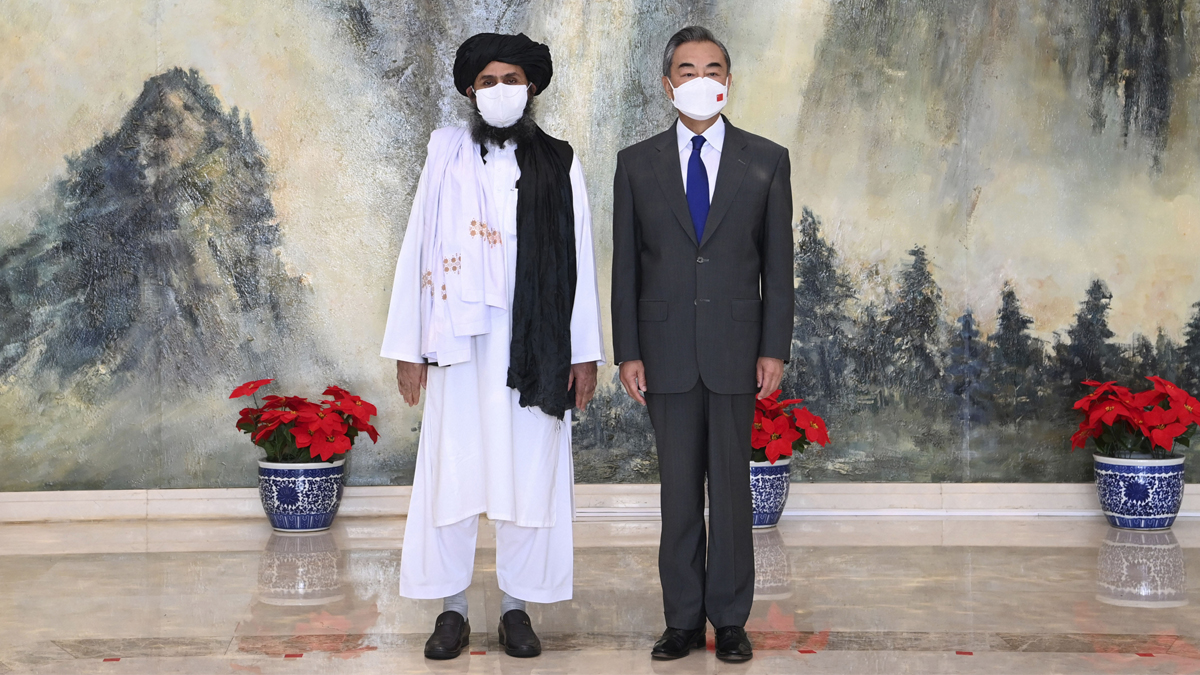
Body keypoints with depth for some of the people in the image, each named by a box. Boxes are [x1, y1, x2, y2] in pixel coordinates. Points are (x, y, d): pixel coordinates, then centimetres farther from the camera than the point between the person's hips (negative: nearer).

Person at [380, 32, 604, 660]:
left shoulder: (559, 164, 7)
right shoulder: (446, 156, 7)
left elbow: (579, 261, 5)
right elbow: (417, 252, 5)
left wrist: (585, 353, 0)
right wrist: (408, 348, 0)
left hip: (536, 343, 0)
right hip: (459, 343, 0)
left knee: (529, 474, 4)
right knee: (452, 473, 1)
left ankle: (516, 606, 16)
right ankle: (452, 609, 13)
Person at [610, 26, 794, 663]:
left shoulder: (766, 161, 5)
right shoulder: (636, 163, 6)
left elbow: (778, 262, 4)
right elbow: (625, 264, 5)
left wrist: (774, 349, -2)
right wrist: (627, 352, -1)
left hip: (735, 348, -1)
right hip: (666, 349, 1)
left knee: (732, 485, 4)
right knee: (678, 488, 6)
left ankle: (730, 619, 14)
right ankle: (683, 618, 15)